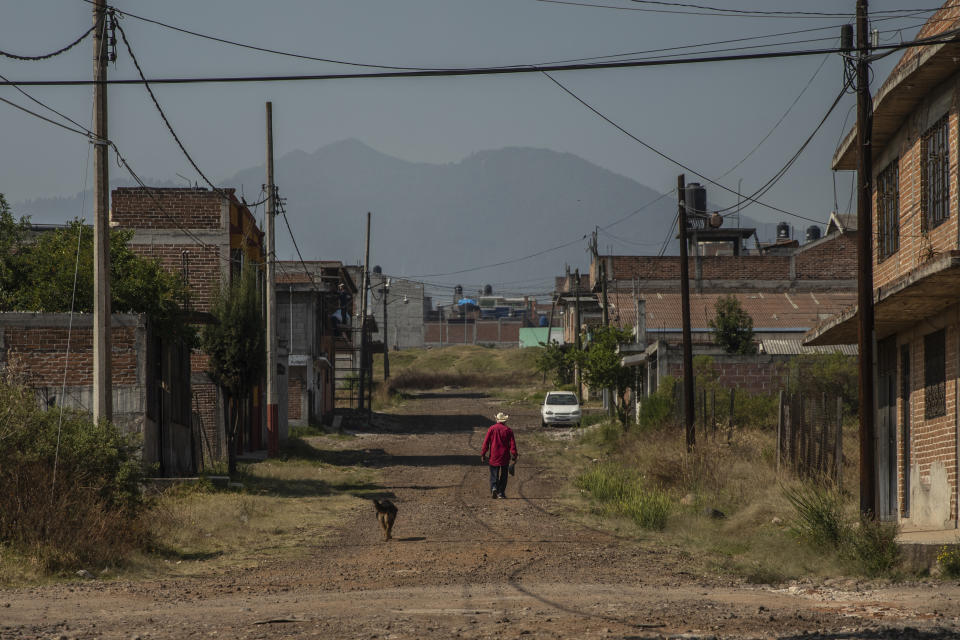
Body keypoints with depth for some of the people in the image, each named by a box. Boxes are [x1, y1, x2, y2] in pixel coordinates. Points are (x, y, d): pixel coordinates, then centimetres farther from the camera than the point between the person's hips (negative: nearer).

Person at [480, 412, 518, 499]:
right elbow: (512, 444, -5)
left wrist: (483, 454, 4)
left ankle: (494, 488, -16)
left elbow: (486, 442, -3)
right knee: (503, 475, 11)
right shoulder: (508, 430, -3)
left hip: (494, 456, 0)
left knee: (494, 474, 7)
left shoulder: (491, 429, -3)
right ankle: (501, 492, 12)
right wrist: (514, 456, 0)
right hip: (505, 457, 0)